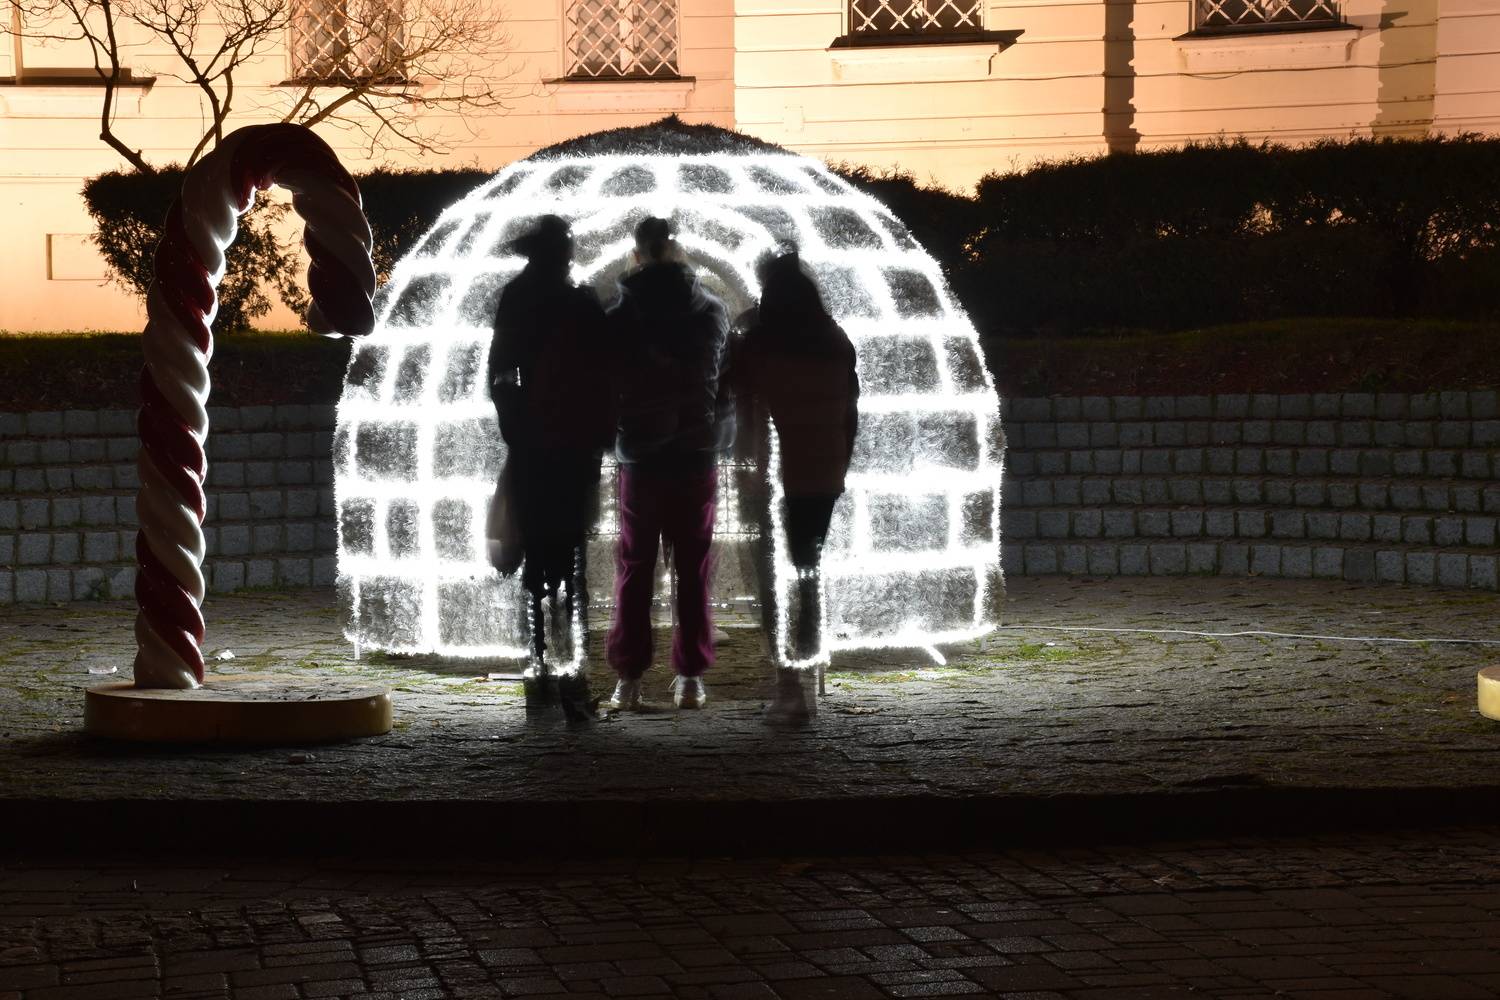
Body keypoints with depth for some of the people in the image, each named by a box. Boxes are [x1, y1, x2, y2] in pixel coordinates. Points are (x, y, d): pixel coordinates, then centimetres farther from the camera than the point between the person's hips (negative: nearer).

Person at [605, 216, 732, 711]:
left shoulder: (620, 316, -6)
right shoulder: (712, 312, -1)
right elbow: (729, 382, 6)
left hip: (639, 458, -1)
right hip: (697, 456, 1)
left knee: (634, 570, 6)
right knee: (693, 571, 6)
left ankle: (629, 678, 2)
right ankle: (690, 678, 4)